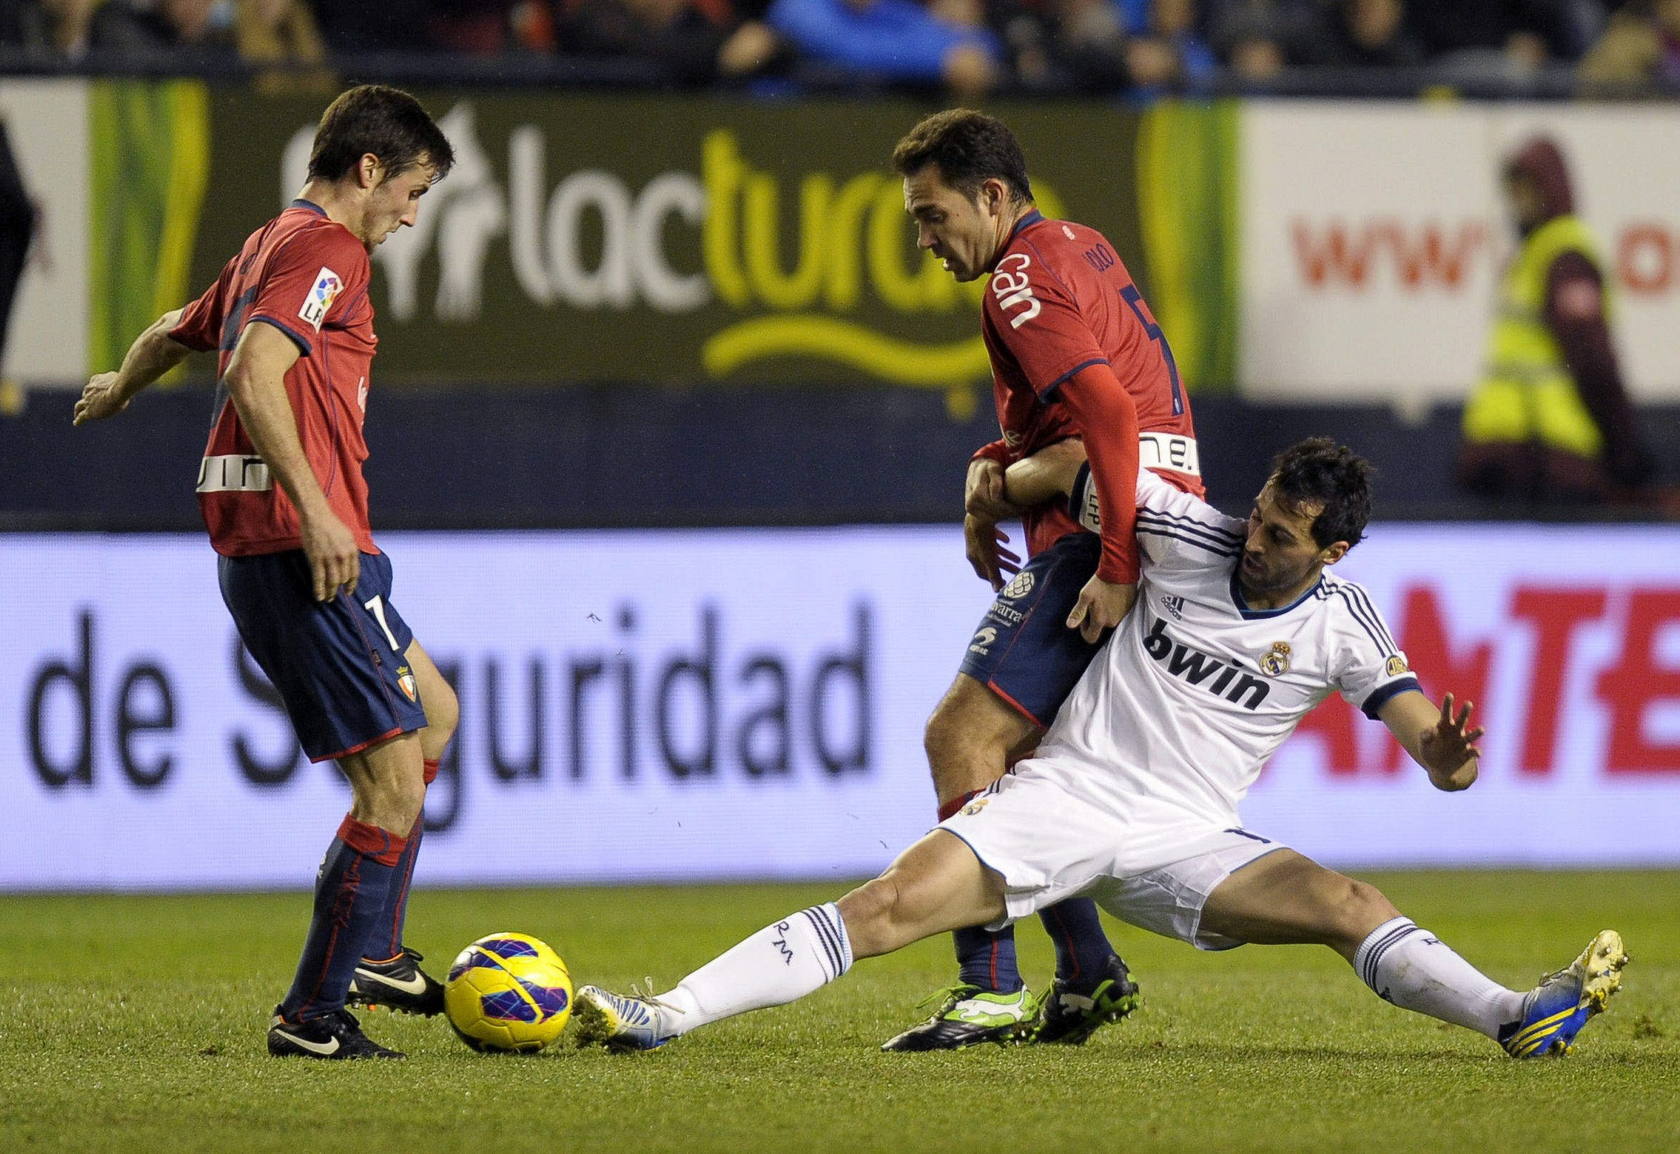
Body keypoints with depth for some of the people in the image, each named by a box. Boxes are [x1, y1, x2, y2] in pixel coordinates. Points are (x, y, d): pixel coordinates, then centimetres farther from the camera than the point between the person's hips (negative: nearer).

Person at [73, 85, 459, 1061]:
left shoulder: (272, 246, 19)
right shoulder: (326, 248, -10)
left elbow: (172, 334, 35)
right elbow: (255, 374, -24)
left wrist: (118, 391, 57)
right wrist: (313, 511, -29)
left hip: (254, 546, 11)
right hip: (301, 544, -11)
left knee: (433, 713, 24)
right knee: (395, 780, -9)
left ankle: (373, 951, 23)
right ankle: (316, 1016, -7)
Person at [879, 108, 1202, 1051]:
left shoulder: (1025, 278, -11)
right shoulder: (1080, 250, 20)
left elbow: (1110, 410, -23)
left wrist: (1117, 566, -26)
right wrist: (995, 470, 9)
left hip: (1100, 544, -10)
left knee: (964, 734, -13)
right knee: (1010, 755, 16)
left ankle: (992, 989, -17)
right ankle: (1089, 974, 17)